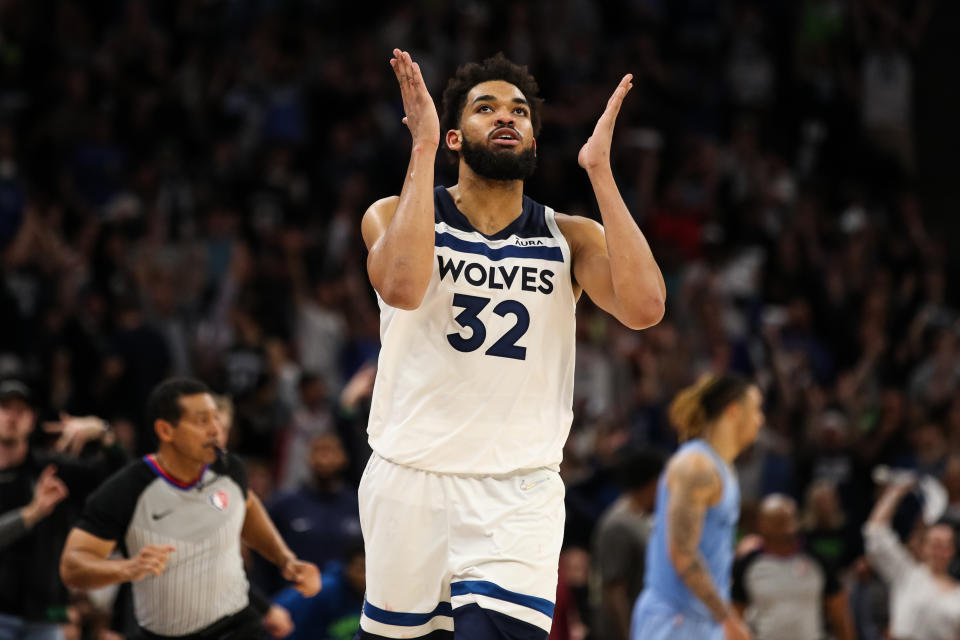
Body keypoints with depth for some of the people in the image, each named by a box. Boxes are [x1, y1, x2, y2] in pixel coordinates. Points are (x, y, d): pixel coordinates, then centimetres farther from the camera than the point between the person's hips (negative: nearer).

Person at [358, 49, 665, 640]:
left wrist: (599, 170, -14)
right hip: (410, 480, 0)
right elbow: (403, 287, -23)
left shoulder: (571, 238, 5)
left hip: (519, 497, 0)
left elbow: (644, 308, -15)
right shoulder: (395, 215, 0)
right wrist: (422, 149, -21)